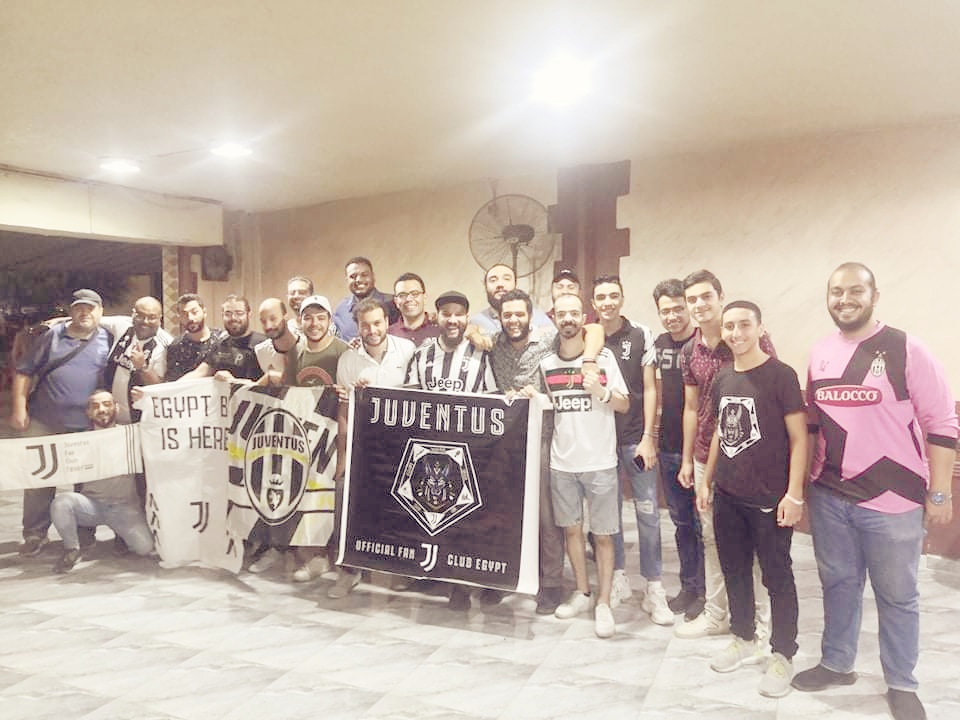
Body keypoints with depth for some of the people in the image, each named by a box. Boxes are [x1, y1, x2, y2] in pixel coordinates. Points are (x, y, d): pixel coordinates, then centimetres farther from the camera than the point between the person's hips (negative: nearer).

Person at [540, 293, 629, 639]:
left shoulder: (603, 357, -3)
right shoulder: (546, 363, 5)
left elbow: (624, 405, 0)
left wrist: (601, 392, -18)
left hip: (600, 461, -3)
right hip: (562, 462, 3)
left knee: (603, 534, 3)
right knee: (571, 528, 14)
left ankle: (603, 603, 17)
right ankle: (582, 592, 31)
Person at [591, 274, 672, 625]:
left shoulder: (641, 335, -1)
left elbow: (649, 389, -1)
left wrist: (648, 437, -6)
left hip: (635, 438, -2)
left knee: (648, 512, 1)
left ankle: (654, 588, 13)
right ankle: (617, 577, 27)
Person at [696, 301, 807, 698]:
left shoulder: (781, 375, -10)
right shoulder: (723, 378, 7)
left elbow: (799, 437, -11)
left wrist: (794, 494, -14)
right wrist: (706, 481, 16)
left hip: (769, 499, -6)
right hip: (727, 496, 6)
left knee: (777, 576, 7)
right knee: (734, 571, 16)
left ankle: (783, 655, 22)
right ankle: (745, 639, 34)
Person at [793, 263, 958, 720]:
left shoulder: (906, 350, -10)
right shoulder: (820, 354, 5)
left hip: (892, 499, -4)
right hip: (828, 496, 5)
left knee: (897, 595, 12)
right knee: (838, 584, 18)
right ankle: (836, 663, 37)